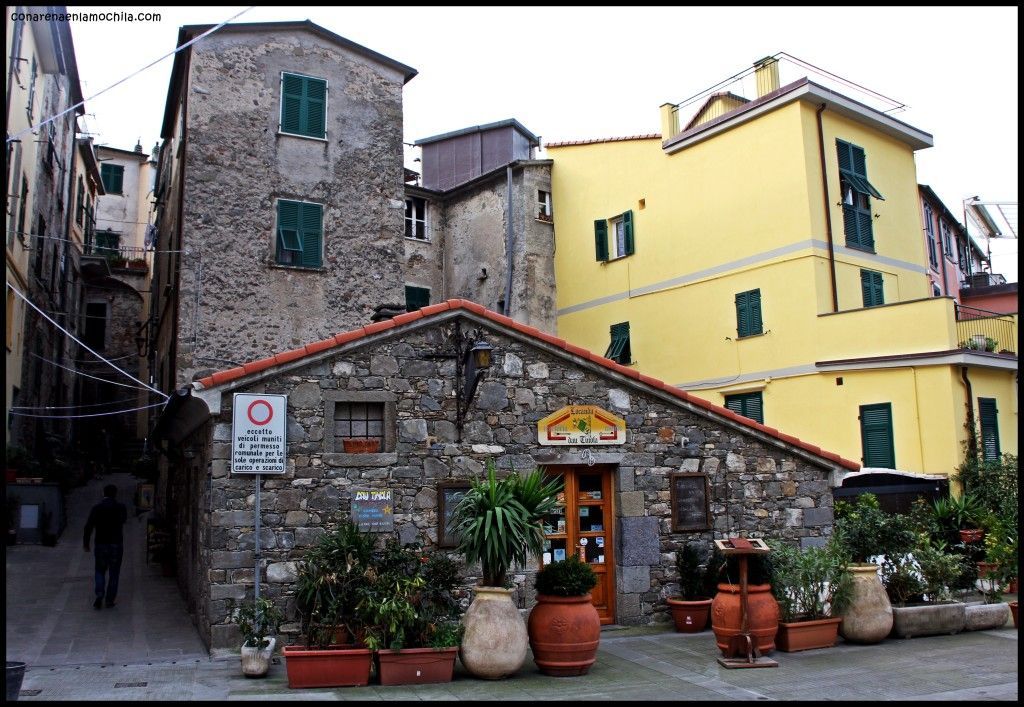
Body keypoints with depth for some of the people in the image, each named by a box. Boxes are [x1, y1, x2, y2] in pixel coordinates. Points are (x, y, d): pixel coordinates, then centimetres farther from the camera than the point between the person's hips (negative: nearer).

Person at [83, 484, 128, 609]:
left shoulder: (97, 508, -4)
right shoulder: (120, 507, -3)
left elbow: (88, 527, -8)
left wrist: (86, 544, 2)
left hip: (101, 544, 0)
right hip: (117, 545, 0)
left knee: (100, 571, 14)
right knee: (114, 573, 9)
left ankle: (99, 595, -3)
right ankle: (110, 600, 9)